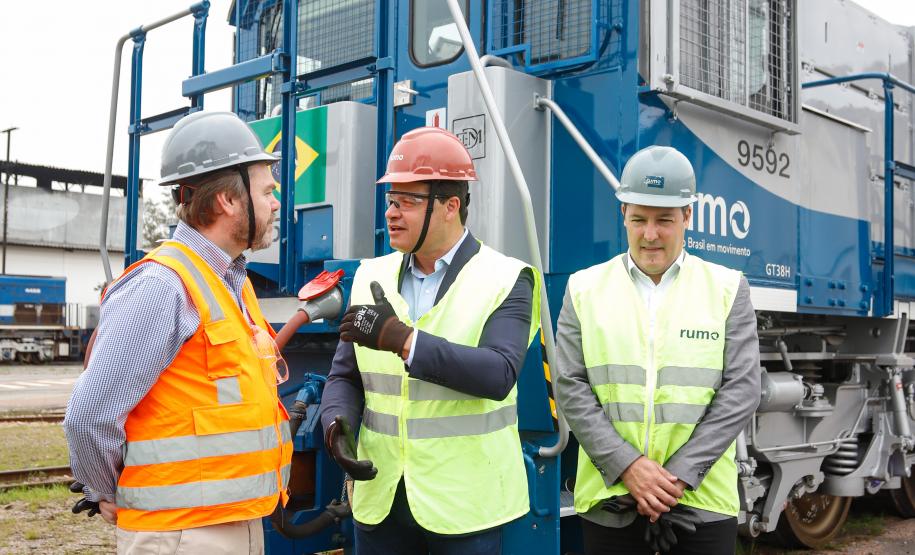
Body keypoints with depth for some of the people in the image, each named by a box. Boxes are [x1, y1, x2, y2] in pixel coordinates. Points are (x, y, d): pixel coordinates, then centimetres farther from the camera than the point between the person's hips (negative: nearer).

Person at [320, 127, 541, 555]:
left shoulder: (505, 280, -7)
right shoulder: (372, 277, 8)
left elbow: (499, 375, -22)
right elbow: (345, 375, 10)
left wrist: (403, 339, -28)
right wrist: (336, 422, -11)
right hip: (380, 497, 4)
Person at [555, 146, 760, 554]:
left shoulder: (728, 289, 4)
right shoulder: (585, 288, 4)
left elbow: (740, 390, -3)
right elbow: (572, 388, -1)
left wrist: (680, 475, -10)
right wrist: (626, 466, -12)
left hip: (702, 499, 0)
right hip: (609, 500, 0)